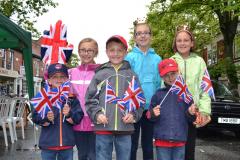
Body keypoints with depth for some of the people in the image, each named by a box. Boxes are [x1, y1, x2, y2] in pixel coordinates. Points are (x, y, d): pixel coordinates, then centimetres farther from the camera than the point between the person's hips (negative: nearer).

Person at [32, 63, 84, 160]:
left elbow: (79, 117, -4)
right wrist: (46, 118, -24)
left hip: (67, 142, 2)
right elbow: (35, 116, -6)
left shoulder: (71, 97, 0)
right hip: (48, 142, -1)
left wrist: (69, 114, -23)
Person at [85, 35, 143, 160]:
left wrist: (134, 115, -5)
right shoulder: (100, 74, 4)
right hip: (103, 127, -1)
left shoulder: (131, 75, 7)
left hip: (125, 128, 1)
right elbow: (90, 99, 3)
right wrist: (97, 114, -10)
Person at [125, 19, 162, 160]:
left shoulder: (157, 59, 6)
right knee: (132, 145, 7)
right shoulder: (129, 57, -2)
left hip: (151, 107, 3)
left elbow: (159, 83, 7)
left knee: (148, 145, 15)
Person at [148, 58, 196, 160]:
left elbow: (190, 119, 6)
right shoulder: (158, 94, 3)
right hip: (162, 140, 0)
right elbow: (150, 117, 5)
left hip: (180, 141, 1)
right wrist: (153, 114, -16)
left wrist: (191, 114, -15)